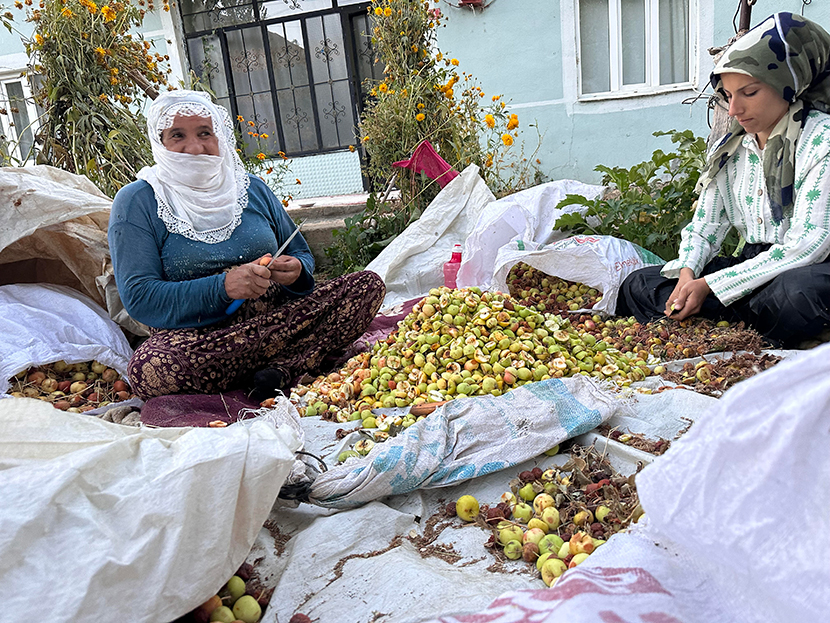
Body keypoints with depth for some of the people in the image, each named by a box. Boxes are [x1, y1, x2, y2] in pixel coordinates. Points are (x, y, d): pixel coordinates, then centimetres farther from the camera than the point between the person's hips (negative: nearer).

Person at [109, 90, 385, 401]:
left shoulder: (253, 189, 13)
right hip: (194, 338, -3)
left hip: (279, 318, 3)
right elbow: (138, 297, -8)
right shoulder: (136, 202, 2)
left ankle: (283, 371, -27)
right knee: (148, 369, -37)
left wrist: (296, 271, -8)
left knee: (368, 285, -14)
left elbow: (301, 256, 19)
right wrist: (224, 286, -21)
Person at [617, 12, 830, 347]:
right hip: (753, 266, 6)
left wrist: (709, 284, -22)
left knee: (798, 292, -42)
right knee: (637, 286, -3)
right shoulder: (730, 149, 9)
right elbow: (705, 226, 11)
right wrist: (687, 272, -13)